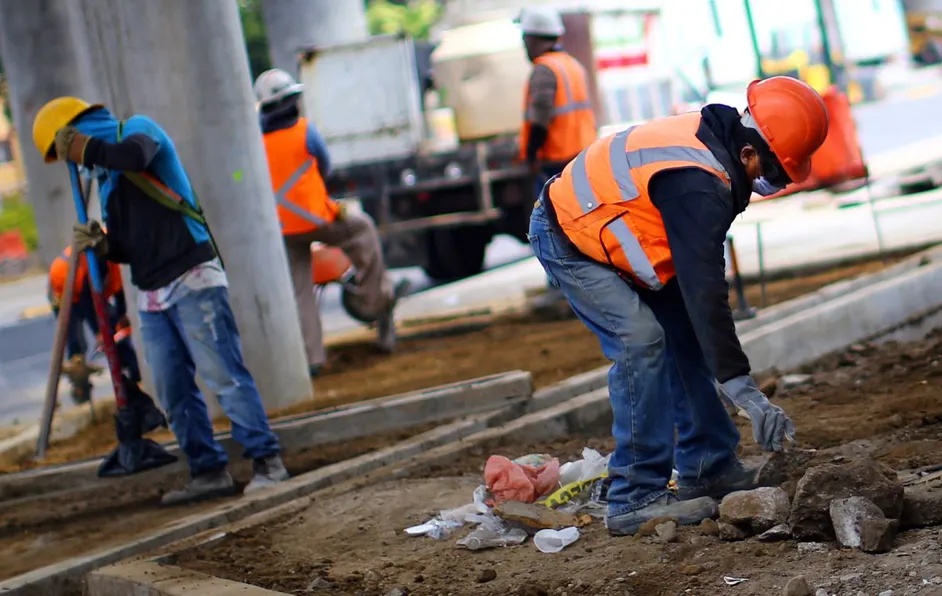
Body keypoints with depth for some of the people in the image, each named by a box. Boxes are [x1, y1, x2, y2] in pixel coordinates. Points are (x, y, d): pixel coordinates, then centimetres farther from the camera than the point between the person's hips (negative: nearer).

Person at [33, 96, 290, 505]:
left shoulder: (137, 129, 0)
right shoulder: (106, 177, 21)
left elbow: (133, 155, -27)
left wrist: (83, 147, -15)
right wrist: (102, 244, 1)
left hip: (193, 281, -9)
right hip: (151, 296, 9)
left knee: (224, 376, -10)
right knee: (174, 393, 5)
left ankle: (266, 460, -7)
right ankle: (209, 472, 10)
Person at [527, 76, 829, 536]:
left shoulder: (716, 134, -6)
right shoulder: (698, 186, -34)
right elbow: (703, 292, -38)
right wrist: (745, 393, -39)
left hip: (603, 229, 10)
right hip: (567, 242, -10)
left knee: (686, 337, 7)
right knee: (642, 340, -20)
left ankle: (708, 469, 15)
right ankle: (635, 499, -15)